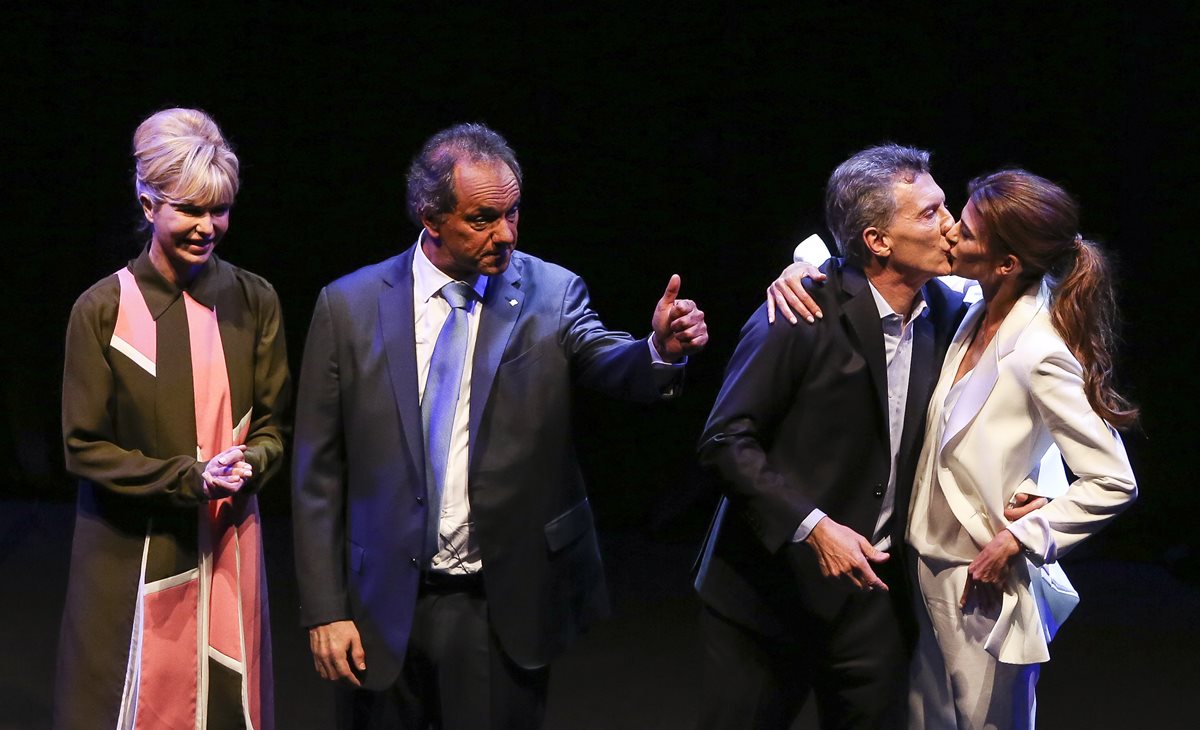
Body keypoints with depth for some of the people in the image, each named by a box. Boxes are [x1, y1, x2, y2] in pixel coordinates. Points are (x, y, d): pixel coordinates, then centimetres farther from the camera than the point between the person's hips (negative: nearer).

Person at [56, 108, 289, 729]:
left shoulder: (253, 302, 2)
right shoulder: (103, 310, -7)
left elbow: (272, 423, 7)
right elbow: (83, 446, -6)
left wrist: (248, 464, -16)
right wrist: (189, 478, -17)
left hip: (227, 548, 2)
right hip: (131, 554, -2)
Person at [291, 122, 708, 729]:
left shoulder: (552, 294, -1)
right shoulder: (349, 307, -2)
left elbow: (611, 366, -20)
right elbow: (319, 470, 0)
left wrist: (660, 351, -43)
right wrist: (325, 609, -4)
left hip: (504, 610, 0)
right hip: (382, 607, 1)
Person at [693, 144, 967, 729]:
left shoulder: (948, 313, 2)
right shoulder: (806, 313, -15)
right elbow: (725, 440, -15)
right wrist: (812, 527, -23)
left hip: (876, 590, 5)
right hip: (773, 587, -5)